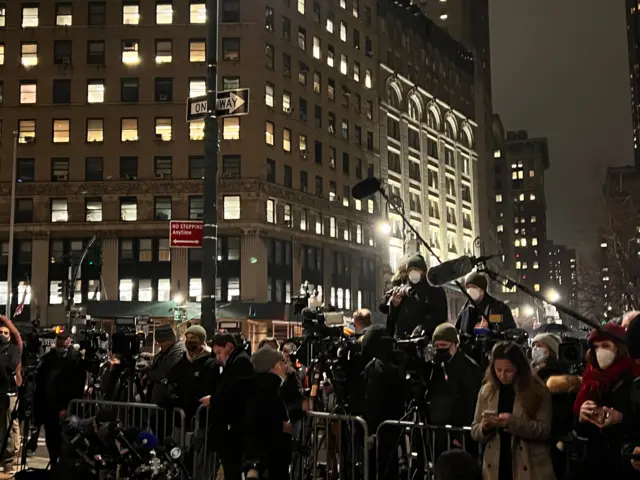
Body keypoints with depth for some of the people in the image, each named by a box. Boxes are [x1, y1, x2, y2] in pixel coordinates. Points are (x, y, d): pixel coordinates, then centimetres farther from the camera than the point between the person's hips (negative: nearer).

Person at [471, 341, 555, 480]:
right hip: (496, 468, 3)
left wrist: (513, 422, -23)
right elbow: (474, 432, 8)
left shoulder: (537, 391, -4)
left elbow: (544, 430, -10)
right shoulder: (486, 391, 5)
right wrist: (484, 427, -15)